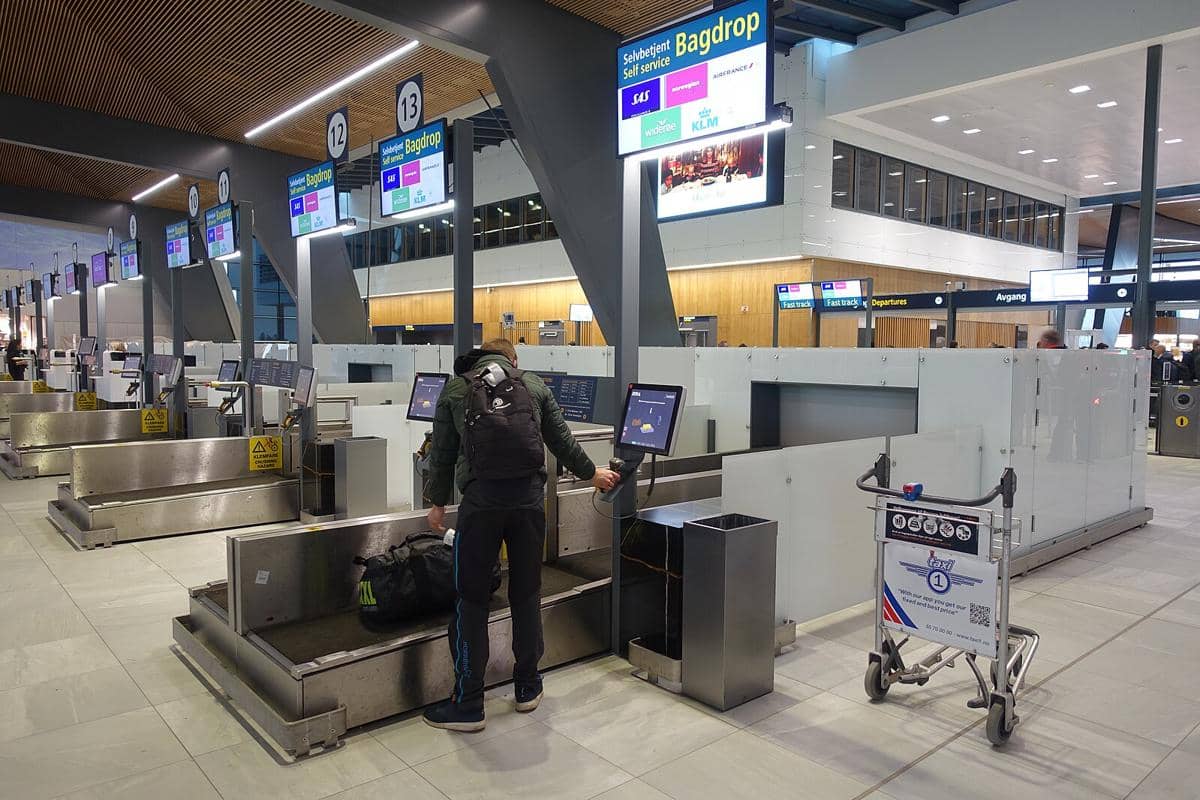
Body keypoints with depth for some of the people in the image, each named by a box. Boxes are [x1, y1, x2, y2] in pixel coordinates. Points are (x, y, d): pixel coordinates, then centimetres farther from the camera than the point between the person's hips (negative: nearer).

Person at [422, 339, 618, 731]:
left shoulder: (455, 389, 12)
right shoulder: (534, 385, 14)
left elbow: (442, 454, 13)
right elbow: (562, 442, 17)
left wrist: (438, 502, 25)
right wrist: (591, 473, 33)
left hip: (481, 501, -2)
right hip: (529, 498, 2)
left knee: (471, 600, 7)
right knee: (526, 594, 15)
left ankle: (467, 704, 12)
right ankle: (527, 687, 28)